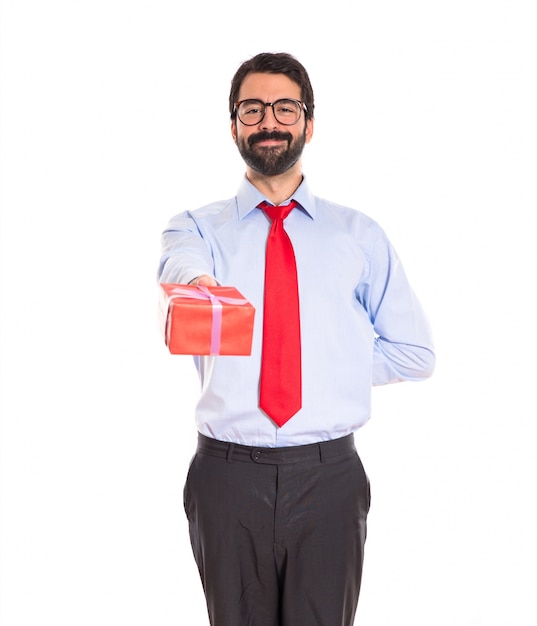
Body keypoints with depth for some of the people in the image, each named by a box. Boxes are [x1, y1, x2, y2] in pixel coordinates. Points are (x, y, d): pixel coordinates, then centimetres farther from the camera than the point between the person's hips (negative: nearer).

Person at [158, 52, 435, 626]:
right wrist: (196, 284, -44)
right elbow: (184, 263, -21)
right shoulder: (197, 228, 6)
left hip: (329, 476, 1)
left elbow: (416, 353, 10)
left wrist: (327, 364, -1)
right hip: (227, 475, 0)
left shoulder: (359, 235, 8)